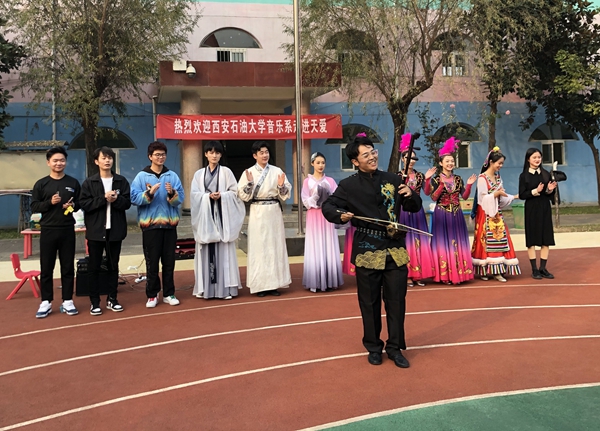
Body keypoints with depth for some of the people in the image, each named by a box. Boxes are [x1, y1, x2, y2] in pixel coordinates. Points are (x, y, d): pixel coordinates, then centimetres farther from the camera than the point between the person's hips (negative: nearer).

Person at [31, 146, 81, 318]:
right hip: (48, 230, -1)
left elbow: (81, 203, 11)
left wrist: (73, 205, -10)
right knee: (46, 268, 4)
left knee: (68, 267, 5)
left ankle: (68, 301, 14)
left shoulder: (73, 183, 7)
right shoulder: (41, 184, 3)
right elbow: (34, 207, 0)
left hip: (68, 230, 1)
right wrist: (50, 202, -16)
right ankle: (46, 302, 13)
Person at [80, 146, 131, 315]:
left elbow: (127, 202, 0)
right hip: (96, 231, -1)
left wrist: (116, 199, -19)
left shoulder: (121, 181, 5)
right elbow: (84, 204, -9)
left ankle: (112, 299, 21)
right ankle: (95, 302, 12)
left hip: (115, 230, 2)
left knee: (113, 266, 10)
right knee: (94, 267, 4)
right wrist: (104, 198, -17)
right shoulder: (89, 182, 1)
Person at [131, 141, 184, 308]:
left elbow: (180, 198, -2)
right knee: (152, 262, 3)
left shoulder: (173, 176, 5)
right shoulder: (141, 177, 1)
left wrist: (172, 193, -21)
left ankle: (169, 293, 18)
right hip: (150, 225, -2)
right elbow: (134, 198, -7)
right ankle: (152, 295, 15)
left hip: (170, 224, 2)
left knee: (169, 261, 8)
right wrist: (149, 193, -20)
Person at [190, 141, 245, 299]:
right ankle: (206, 287, 10)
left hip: (222, 215, -2)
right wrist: (208, 196, -14)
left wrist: (222, 195, -16)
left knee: (224, 251, -3)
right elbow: (194, 194, 3)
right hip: (205, 215, 2)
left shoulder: (226, 172, 5)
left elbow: (235, 191, 1)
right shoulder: (199, 174, 11)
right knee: (206, 252, 2)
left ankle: (225, 287, 2)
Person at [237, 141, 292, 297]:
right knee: (258, 247, 0)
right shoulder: (248, 172, 1)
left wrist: (281, 186, -14)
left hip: (274, 212, 2)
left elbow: (286, 194, 5)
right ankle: (260, 285, 7)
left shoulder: (277, 171, 5)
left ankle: (274, 284, 13)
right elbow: (243, 196, -4)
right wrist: (249, 183, -19)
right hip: (257, 213, -2)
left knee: (275, 246, 4)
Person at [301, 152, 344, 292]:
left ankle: (329, 281, 8)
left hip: (327, 217, 2)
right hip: (314, 218, -2)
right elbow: (305, 202, -1)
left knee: (329, 248, 1)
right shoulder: (307, 181, 3)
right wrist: (315, 195, -16)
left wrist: (328, 195, -15)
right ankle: (316, 282, 4)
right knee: (315, 249, -1)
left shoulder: (330, 180, 7)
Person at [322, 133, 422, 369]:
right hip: (367, 251, -2)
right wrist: (340, 215, -21)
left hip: (395, 249, 2)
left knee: (396, 300, 7)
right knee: (369, 302, 9)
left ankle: (395, 347, 22)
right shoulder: (348, 185, -1)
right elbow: (328, 206, 0)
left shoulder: (392, 179, 7)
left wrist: (410, 196, -9)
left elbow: (414, 208, 13)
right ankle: (374, 347, 26)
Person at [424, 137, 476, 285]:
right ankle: (445, 275, 4)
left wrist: (469, 185, -8)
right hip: (441, 215, -4)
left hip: (456, 215, 4)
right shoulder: (435, 179, -4)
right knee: (443, 242, -1)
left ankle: (458, 273, 13)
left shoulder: (458, 179, 9)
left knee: (458, 242, 6)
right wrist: (442, 184, -22)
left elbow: (464, 196, 6)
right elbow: (434, 198, -15)